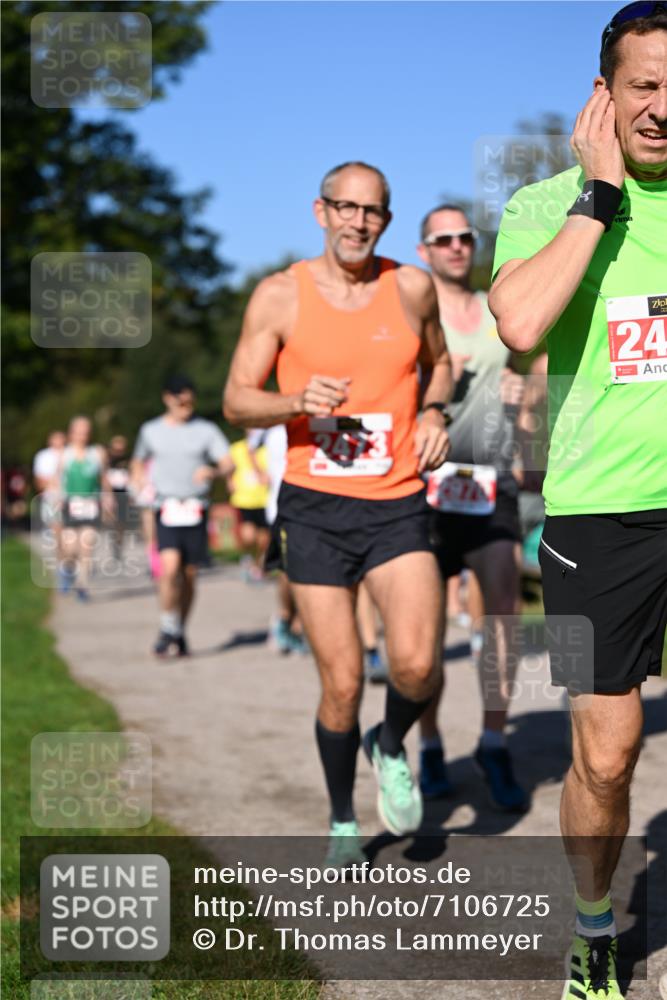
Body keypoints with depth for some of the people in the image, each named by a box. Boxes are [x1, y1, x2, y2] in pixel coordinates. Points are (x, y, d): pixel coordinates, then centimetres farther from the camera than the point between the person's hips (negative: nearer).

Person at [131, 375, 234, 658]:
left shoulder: (206, 430, 6)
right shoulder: (151, 430, 10)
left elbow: (228, 464, -1)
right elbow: (138, 462, 26)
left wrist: (213, 471, -23)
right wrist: (137, 484, 6)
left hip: (196, 510, 1)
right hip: (166, 508, -1)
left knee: (189, 574, 5)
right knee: (170, 567, -20)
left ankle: (180, 633, 22)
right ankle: (167, 630, -6)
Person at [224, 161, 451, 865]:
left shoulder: (411, 287, 5)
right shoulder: (279, 296, -1)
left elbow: (439, 362, 24)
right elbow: (236, 401, 0)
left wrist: (434, 413, 3)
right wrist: (296, 401, -19)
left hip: (398, 504, 1)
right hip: (314, 507, -1)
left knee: (416, 665, -17)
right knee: (341, 683, 0)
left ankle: (391, 748, 18)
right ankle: (342, 823, 24)